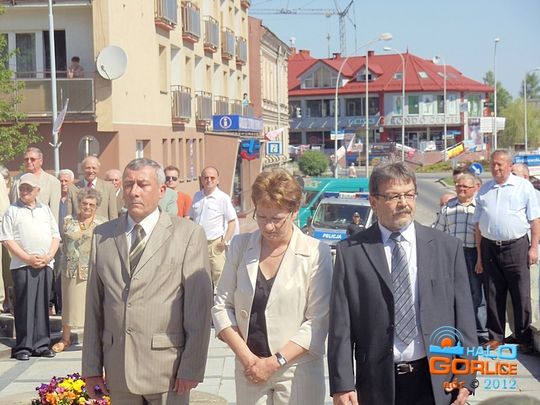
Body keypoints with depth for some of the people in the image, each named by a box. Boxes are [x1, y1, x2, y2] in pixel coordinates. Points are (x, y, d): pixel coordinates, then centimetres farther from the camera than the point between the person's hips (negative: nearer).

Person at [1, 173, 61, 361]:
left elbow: (56, 236, 13)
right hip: (22, 265, -3)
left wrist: (48, 256, -4)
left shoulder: (46, 210, 15)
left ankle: (42, 345, 13)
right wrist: (28, 258, -12)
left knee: (42, 305, 6)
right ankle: (23, 347, 4)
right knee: (24, 306, -2)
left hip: (46, 265, 3)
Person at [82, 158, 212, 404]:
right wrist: (91, 366, 6)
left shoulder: (188, 234, -3)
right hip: (118, 370, 3)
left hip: (166, 367, -3)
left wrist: (192, 368, -8)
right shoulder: (102, 235, 8)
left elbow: (199, 307, -6)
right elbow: (93, 305, 8)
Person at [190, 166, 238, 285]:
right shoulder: (197, 196, 7)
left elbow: (232, 221, -6)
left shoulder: (223, 198, -9)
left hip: (214, 244, -5)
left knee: (218, 276, -7)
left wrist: (225, 242, -12)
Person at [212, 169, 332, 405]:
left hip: (298, 371, -2)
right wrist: (246, 357, -6)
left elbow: (318, 321, -8)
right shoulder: (240, 246, 2)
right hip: (249, 369, 2)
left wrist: (275, 362, -11)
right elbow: (222, 305, 3)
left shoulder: (316, 253, -8)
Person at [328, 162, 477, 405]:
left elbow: (463, 316, 4)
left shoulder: (447, 247, 3)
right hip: (377, 384, -1)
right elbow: (340, 325, -3)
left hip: (437, 382, 1)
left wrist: (465, 378, 1)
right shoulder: (350, 252, -2)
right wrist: (342, 385, -7)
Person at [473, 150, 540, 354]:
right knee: (493, 295, 9)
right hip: (490, 247, 3)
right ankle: (495, 337, 20)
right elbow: (478, 224, 12)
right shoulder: (484, 191, 12)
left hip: (516, 246, -3)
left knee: (521, 295, 1)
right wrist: (480, 255, 9)